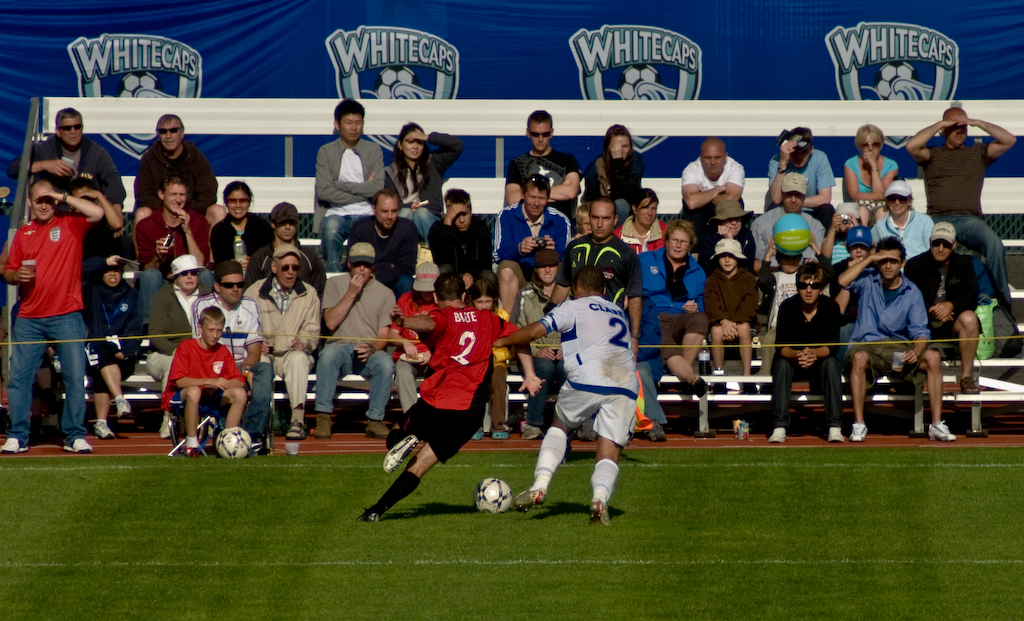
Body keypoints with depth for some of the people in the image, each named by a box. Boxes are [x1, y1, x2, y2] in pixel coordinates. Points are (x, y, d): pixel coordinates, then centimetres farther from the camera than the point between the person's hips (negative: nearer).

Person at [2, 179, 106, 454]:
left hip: (66, 317, -3)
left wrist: (64, 198, -8)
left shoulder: (71, 224, 4)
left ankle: (75, 436, 4)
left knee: (75, 377, -4)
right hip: (29, 318, 3)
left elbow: (97, 213, -14)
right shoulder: (22, 233, 14)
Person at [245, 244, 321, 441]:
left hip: (293, 355, 1)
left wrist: (303, 342, -18)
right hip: (266, 354, -1)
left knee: (298, 358, -35)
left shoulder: (309, 295, 11)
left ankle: (297, 418, -43)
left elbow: (312, 331, 5)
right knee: (259, 361, -36)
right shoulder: (255, 292, 6)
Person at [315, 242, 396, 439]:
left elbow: (384, 336, 3)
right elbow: (330, 323, -3)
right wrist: (351, 293, -8)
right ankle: (323, 417, -32)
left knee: (385, 363, -34)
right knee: (328, 354, -36)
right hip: (340, 348, 0)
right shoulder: (335, 285, 9)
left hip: (371, 352, 0)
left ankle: (375, 420, -24)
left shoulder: (385, 294, 10)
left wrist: (372, 349, -19)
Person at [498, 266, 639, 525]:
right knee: (609, 453, 3)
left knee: (560, 425, 23)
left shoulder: (574, 308, 13)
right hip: (626, 385, 3)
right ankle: (600, 497, -27)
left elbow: (535, 331, 2)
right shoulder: (619, 313, 31)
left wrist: (502, 341, 18)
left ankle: (540, 486, 8)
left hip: (587, 380, -3)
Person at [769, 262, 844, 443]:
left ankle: (835, 427, -32)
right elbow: (782, 346, -20)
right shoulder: (787, 307, -12)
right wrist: (797, 355, -43)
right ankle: (779, 427, -35)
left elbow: (832, 345, -19)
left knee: (831, 363, -31)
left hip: (820, 359, 0)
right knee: (782, 364, -31)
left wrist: (814, 354, -41)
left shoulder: (830, 307, -11)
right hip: (792, 358, 0)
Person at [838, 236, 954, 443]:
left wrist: (916, 351, -21)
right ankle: (858, 424, -35)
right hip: (866, 346, -2)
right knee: (859, 358, -38)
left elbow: (920, 331, 1)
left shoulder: (912, 292, 7)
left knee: (932, 357, -23)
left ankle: (937, 424, -22)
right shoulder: (868, 283, 5)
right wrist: (869, 259, -10)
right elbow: (843, 281, -17)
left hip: (897, 349, 2)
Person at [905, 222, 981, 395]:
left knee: (969, 318, -33)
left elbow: (971, 299, -2)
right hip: (924, 324, -1)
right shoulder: (915, 265, 6)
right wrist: (931, 311, -21)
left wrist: (951, 305, -24)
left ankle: (966, 377, -26)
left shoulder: (963, 264, 9)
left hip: (953, 324, 1)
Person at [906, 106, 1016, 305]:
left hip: (969, 219, 1)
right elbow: (912, 146, -1)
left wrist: (977, 123, 5)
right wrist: (940, 125, 3)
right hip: (938, 219, -1)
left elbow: (1009, 140, 10)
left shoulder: (978, 153, 22)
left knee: (995, 245, -33)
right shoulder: (933, 155, 20)